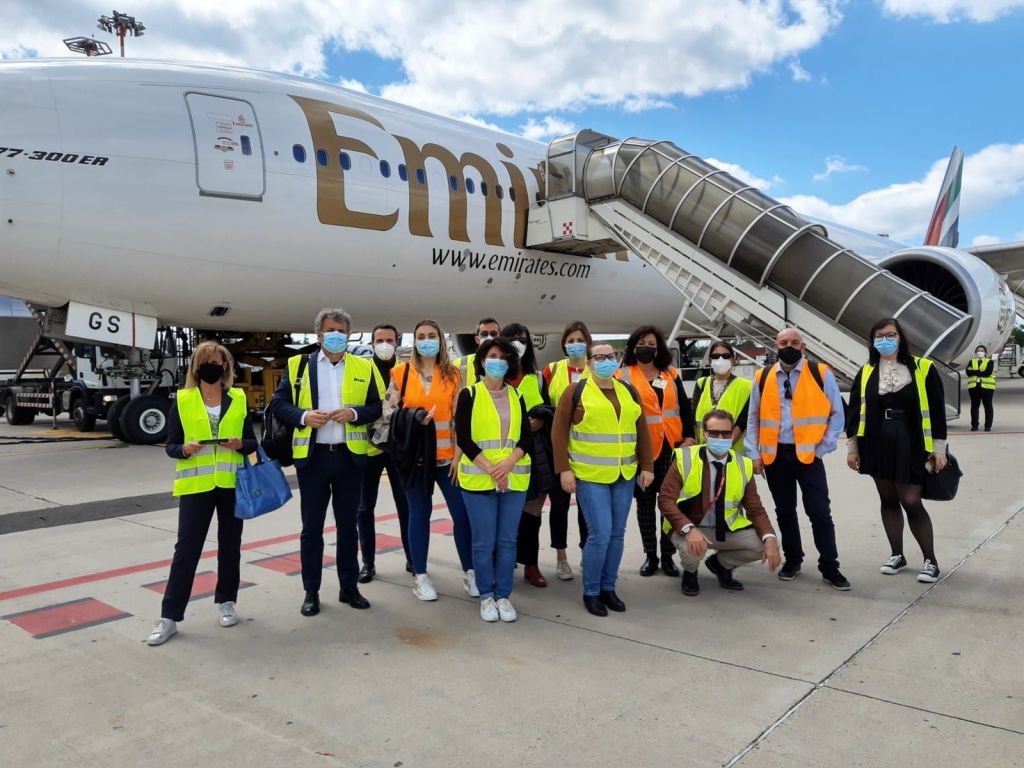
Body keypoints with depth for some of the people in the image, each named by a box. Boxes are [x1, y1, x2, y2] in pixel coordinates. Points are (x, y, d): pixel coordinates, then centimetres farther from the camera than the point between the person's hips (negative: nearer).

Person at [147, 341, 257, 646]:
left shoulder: (238, 399, 4)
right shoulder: (182, 400, 0)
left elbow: (252, 442, 7)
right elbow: (170, 446, 1)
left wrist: (240, 444, -15)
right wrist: (185, 449, -20)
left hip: (231, 483, 2)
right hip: (195, 485, -2)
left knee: (230, 544, 11)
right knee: (187, 547, -2)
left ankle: (226, 601, 27)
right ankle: (169, 617, 6)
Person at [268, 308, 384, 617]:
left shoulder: (364, 367, 7)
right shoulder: (298, 365, 5)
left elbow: (378, 406, 4)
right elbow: (278, 402, 1)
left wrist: (354, 413, -15)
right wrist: (303, 415, -16)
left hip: (349, 456, 1)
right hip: (312, 456, -1)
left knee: (348, 525, 10)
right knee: (311, 527, 6)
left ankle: (349, 587, 22)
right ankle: (311, 591, 18)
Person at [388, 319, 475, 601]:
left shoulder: (452, 374, 4)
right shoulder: (401, 372, 2)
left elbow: (460, 417, 1)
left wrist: (459, 454, -5)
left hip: (446, 455, 1)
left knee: (462, 512, 0)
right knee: (419, 513, 7)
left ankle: (469, 572, 15)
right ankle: (420, 576, 19)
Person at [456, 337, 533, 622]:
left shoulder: (517, 397, 10)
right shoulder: (469, 395, 0)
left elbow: (526, 437, 5)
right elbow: (463, 438, -7)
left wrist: (509, 462, -13)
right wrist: (489, 468, -16)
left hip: (514, 479, 3)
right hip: (478, 479, -3)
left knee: (507, 541, 7)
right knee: (484, 542, 2)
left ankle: (503, 595, 20)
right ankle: (486, 596, 17)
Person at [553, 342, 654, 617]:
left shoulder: (629, 392, 10)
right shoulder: (575, 391, -4)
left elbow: (642, 432, 13)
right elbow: (559, 432, -5)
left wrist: (647, 467, 7)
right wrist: (564, 469, -11)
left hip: (625, 476, 5)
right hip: (590, 475, -5)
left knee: (617, 534, 10)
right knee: (600, 534, -7)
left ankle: (608, 587, 25)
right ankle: (590, 592, 11)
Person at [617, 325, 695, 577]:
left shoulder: (671, 374, 10)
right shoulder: (623, 376, -1)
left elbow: (685, 407, 9)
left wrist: (689, 437, -1)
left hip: (672, 445, 3)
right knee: (645, 500, 7)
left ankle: (667, 556, 15)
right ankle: (650, 555, 17)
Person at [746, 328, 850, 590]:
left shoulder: (821, 374, -3)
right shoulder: (762, 378, 4)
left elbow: (837, 414, 1)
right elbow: (753, 419, 7)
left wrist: (823, 447, -3)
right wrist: (754, 454, 3)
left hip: (808, 454, -2)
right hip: (775, 455, 3)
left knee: (820, 512, -1)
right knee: (784, 511, 12)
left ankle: (830, 567, 10)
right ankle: (792, 560, 27)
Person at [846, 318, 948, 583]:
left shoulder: (923, 368, -2)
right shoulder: (866, 373, 6)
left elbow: (937, 409, -1)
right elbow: (854, 411, 9)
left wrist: (939, 447, -4)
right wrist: (852, 447, 7)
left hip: (910, 446, -3)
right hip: (877, 447, 3)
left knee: (911, 502, -5)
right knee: (888, 501, 11)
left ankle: (930, 560, 10)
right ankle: (897, 555, 24)